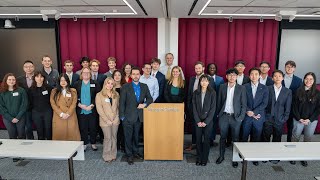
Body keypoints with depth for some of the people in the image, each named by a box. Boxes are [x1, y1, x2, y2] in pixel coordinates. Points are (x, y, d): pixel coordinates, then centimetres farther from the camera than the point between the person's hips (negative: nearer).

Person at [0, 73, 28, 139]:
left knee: (21, 136, 8)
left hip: (20, 118, -1)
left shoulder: (21, 91, -2)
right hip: (8, 119, 1)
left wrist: (18, 117, -12)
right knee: (12, 136, 10)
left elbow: (24, 104, -5)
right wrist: (11, 118, -10)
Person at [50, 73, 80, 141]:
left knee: (72, 134, -3)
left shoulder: (73, 91, 9)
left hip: (70, 117, 0)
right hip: (58, 118, 0)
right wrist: (61, 114, -10)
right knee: (59, 135, 0)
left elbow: (74, 104, 1)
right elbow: (53, 104, 1)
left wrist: (68, 114, -11)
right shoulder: (54, 91, 10)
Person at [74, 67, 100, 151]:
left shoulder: (95, 84, 3)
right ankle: (84, 143, 21)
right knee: (82, 128, 7)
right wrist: (79, 105, -10)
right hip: (81, 111, 1)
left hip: (92, 110, -1)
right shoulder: (77, 84, 8)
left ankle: (93, 143, 21)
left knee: (93, 128, 6)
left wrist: (92, 105, -12)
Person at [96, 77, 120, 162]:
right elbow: (99, 109, -7)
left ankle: (113, 155, 20)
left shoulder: (116, 94, 8)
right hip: (105, 121, -3)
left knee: (114, 138, 8)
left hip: (115, 120, 3)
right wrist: (107, 120, -11)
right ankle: (107, 156, 14)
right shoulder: (99, 95, -3)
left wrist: (117, 117, 1)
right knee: (108, 138, -1)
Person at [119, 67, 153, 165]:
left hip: (139, 116, 4)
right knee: (128, 137, 7)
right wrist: (122, 116, -10)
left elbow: (150, 98, 6)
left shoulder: (144, 86, 4)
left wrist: (145, 104, -15)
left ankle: (135, 152, 36)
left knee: (136, 136, 18)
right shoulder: (125, 87, -7)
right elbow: (122, 102, -7)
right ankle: (129, 155, 22)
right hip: (128, 117, -3)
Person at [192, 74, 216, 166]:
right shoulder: (196, 93, 2)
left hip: (208, 120, -2)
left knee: (206, 139, 3)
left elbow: (213, 108, -6)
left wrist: (206, 122, -10)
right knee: (198, 139, 4)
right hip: (198, 120, 2)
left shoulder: (212, 93, -4)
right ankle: (199, 158, 17)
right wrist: (198, 121, -6)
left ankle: (205, 159, 15)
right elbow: (194, 108, 1)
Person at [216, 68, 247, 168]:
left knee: (235, 138, 7)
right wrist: (218, 114, 5)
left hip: (236, 117, -1)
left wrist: (241, 117, -6)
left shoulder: (241, 88, -2)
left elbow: (244, 104, -1)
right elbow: (219, 102, 8)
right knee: (223, 137, 11)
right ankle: (221, 156, 26)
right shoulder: (222, 87, 3)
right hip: (223, 116, 2)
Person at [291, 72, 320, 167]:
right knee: (295, 137, 2)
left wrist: (309, 119, -8)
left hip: (312, 121, 1)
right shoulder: (298, 91, 0)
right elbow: (294, 106, 0)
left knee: (308, 139, 8)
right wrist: (299, 118, -7)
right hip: (298, 119, 0)